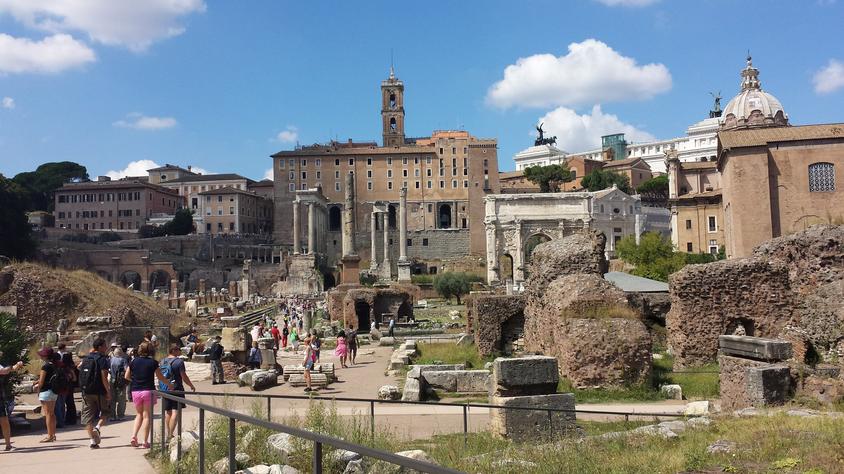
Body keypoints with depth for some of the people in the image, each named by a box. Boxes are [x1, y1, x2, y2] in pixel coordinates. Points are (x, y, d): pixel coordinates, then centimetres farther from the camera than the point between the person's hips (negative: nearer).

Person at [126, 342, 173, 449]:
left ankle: (134, 436, 3)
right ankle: (145, 441, 4)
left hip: (135, 391, 3)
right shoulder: (152, 362, -5)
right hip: (148, 391, -3)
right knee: (147, 416, 3)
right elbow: (160, 377, 3)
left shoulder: (133, 362, 2)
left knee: (139, 414, 19)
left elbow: (126, 377, 8)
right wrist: (169, 384, 19)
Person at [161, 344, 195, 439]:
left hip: (165, 389, 7)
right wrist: (191, 386, 2)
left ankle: (168, 433, 24)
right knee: (175, 412, -6)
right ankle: (171, 434, -11)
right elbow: (184, 376, -12)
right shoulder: (179, 361, -12)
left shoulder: (163, 361, 9)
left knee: (168, 412, 16)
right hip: (176, 389, -7)